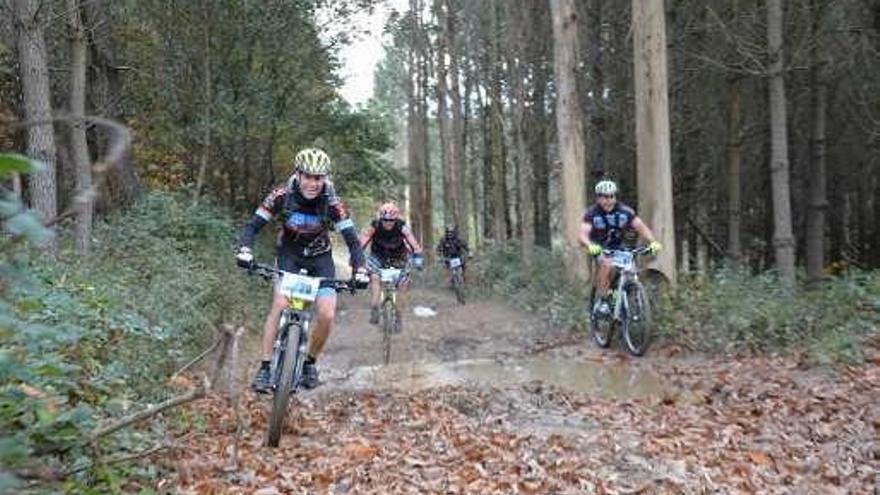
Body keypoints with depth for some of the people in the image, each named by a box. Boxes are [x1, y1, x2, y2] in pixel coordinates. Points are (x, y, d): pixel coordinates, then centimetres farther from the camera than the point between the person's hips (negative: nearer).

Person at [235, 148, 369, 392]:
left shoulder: (332, 203, -24)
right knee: (280, 305, -22)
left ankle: (310, 362, 11)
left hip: (320, 258, 0)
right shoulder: (282, 196, -23)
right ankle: (265, 367, -11)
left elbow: (352, 239, -23)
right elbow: (253, 225, -20)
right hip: (289, 255, 0)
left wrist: (360, 271, -37)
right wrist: (244, 249, -39)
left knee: (327, 315, -15)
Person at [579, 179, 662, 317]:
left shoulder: (625, 211, -12)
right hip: (599, 249, -3)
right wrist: (590, 246, -52)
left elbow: (641, 226, -17)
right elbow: (583, 234, -30)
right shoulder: (592, 213, -19)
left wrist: (652, 242, -36)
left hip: (618, 247, 3)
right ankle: (601, 302, -22)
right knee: (607, 264, -33)